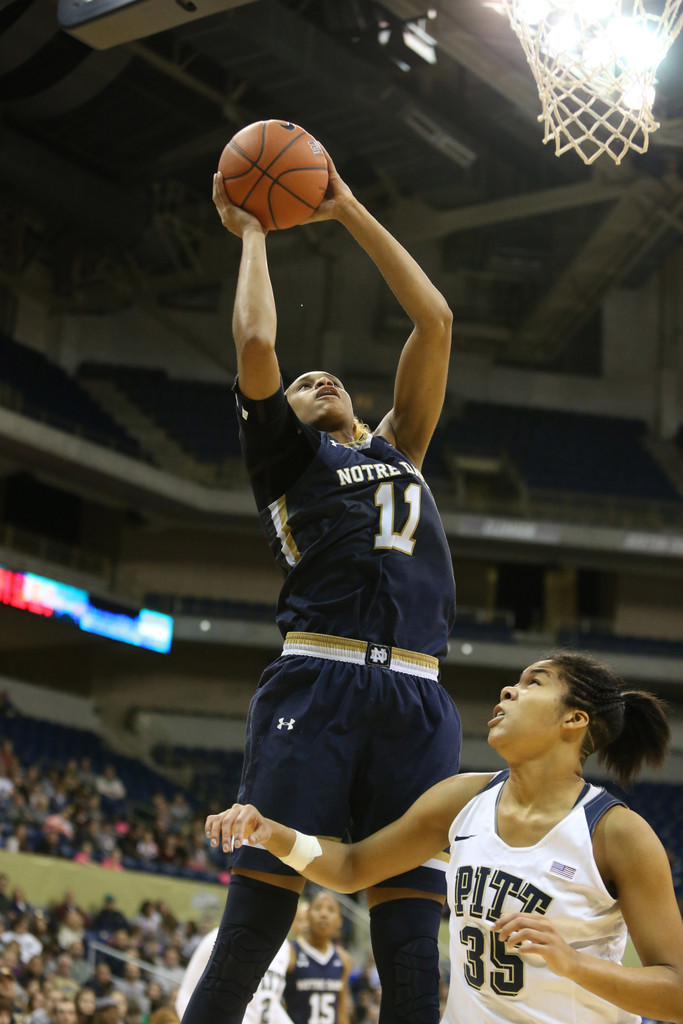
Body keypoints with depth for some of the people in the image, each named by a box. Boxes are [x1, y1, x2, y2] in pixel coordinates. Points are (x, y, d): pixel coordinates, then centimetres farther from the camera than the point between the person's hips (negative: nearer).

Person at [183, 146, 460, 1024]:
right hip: (317, 686, -4)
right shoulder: (284, 455, 17)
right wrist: (251, 234, 18)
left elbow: (434, 322, 24)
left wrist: (350, 213, 26)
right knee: (249, 934, -8)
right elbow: (256, 343, 3)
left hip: (416, 703, 4)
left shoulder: (399, 449, 29)